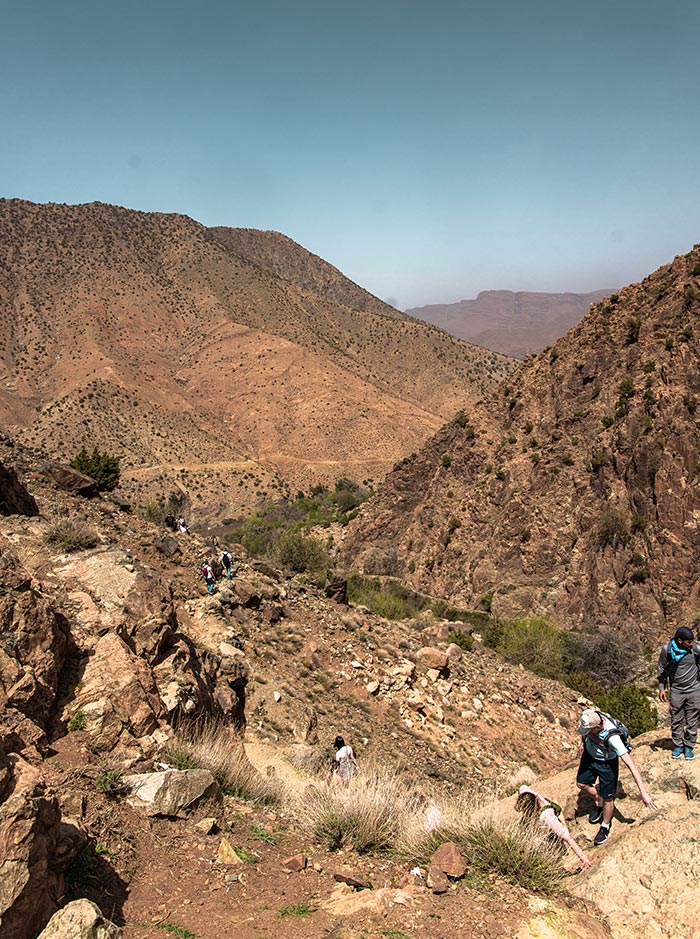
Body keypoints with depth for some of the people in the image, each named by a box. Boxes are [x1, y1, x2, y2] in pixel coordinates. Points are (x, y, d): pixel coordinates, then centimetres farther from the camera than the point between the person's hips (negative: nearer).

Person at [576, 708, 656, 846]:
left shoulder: (612, 737, -42)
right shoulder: (588, 716, -28)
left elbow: (630, 764, -42)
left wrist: (643, 791, -42)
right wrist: (583, 743, 13)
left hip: (607, 763, -5)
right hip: (589, 755, 5)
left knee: (607, 798, 9)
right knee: (581, 783, 15)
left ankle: (605, 826, 36)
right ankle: (598, 803, 44)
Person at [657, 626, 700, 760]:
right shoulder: (667, 649, -10)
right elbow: (662, 669, 4)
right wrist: (661, 688, 3)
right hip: (676, 691, 0)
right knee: (676, 721, 8)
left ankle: (689, 746, 20)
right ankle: (678, 746, 23)